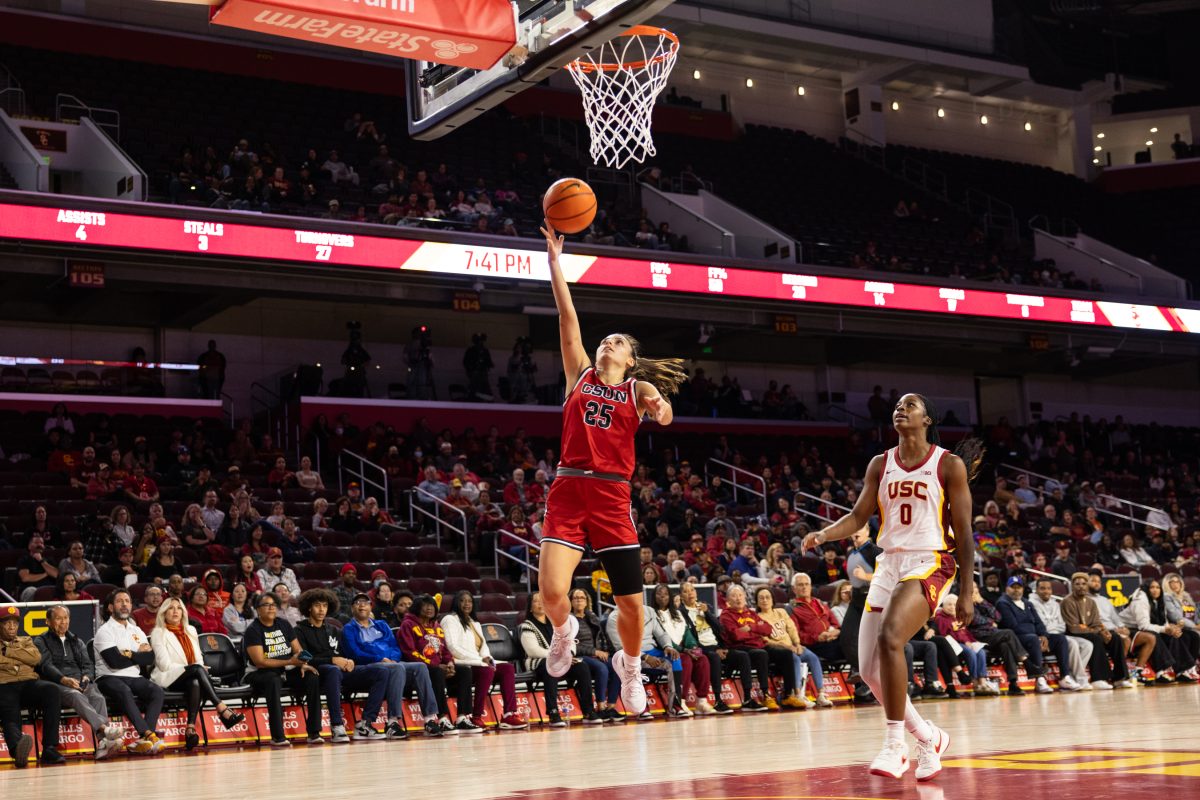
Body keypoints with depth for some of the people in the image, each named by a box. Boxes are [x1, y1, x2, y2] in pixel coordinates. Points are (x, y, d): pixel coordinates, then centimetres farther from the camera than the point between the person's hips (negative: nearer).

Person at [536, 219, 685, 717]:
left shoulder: (638, 388, 9)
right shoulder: (580, 374, 13)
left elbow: (662, 410, -12)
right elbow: (567, 317, 8)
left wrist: (661, 407, -36)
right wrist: (554, 261, 4)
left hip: (612, 497, -1)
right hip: (568, 491, 1)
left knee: (631, 602, 2)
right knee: (552, 591, -16)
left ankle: (630, 666, 32)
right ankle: (563, 631, 20)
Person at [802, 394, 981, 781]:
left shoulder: (949, 465, -3)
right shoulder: (880, 464, 10)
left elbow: (963, 531, -3)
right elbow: (858, 517, 7)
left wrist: (967, 592, -5)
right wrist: (823, 534, -13)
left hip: (929, 564, -6)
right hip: (888, 564, 6)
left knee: (890, 637, -31)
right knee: (869, 670, 2)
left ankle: (894, 744, -21)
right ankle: (929, 737, 24)